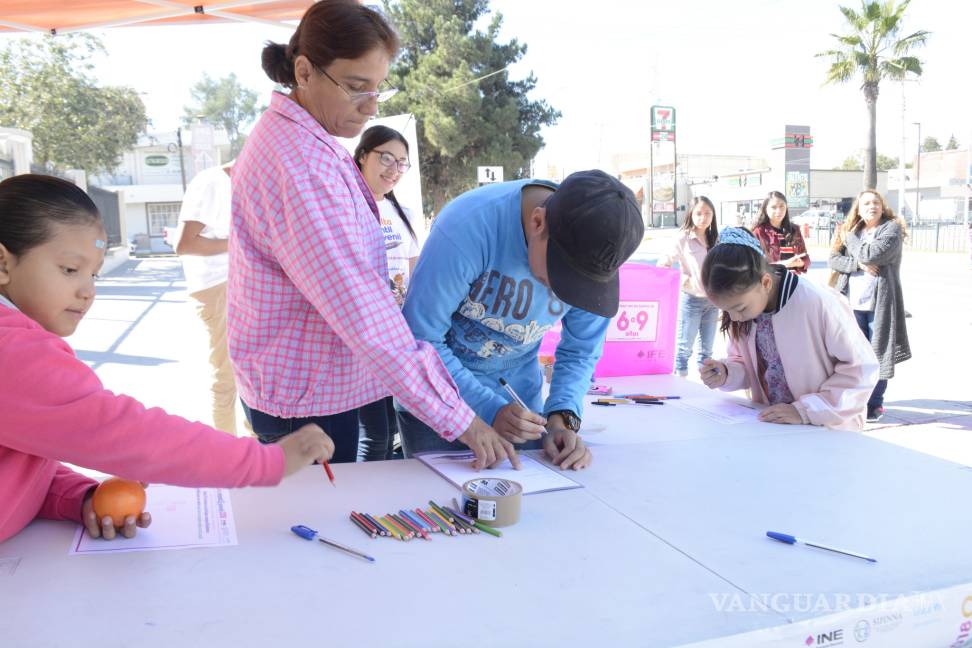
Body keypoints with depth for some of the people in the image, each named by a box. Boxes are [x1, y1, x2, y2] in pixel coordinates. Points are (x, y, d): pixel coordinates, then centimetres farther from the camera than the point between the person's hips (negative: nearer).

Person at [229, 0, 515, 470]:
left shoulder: (289, 137, 9)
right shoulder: (301, 164, -26)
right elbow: (361, 312, -31)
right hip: (307, 399, -10)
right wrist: (458, 417, -28)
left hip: (292, 382, 10)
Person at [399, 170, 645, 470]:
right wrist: (488, 410, -31)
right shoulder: (468, 228, -32)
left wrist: (563, 417, -21)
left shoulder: (595, 252, -17)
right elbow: (420, 341, -25)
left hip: (520, 393, 4)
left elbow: (580, 352, -5)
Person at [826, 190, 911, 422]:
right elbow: (833, 259, 4)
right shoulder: (851, 231, 14)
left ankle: (875, 404, 11)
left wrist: (851, 238, -1)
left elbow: (871, 254, -16)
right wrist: (858, 264, -12)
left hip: (880, 302, -4)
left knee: (878, 353, 1)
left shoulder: (892, 228, -1)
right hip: (852, 303, 4)